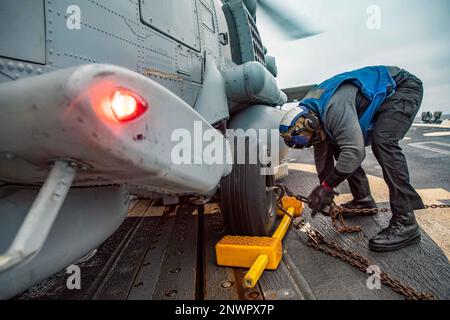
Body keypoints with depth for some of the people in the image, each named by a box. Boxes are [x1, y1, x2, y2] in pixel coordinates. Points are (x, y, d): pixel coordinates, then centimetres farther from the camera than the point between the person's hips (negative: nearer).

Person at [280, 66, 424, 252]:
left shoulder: (334, 107, -37)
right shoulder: (313, 113, -6)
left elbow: (354, 151, -42)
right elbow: (321, 157, 3)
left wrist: (327, 187, -31)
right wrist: (324, 193, 6)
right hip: (379, 97, 8)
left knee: (382, 141, -31)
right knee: (337, 144, 0)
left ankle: (405, 222, -25)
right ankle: (363, 200, 10)